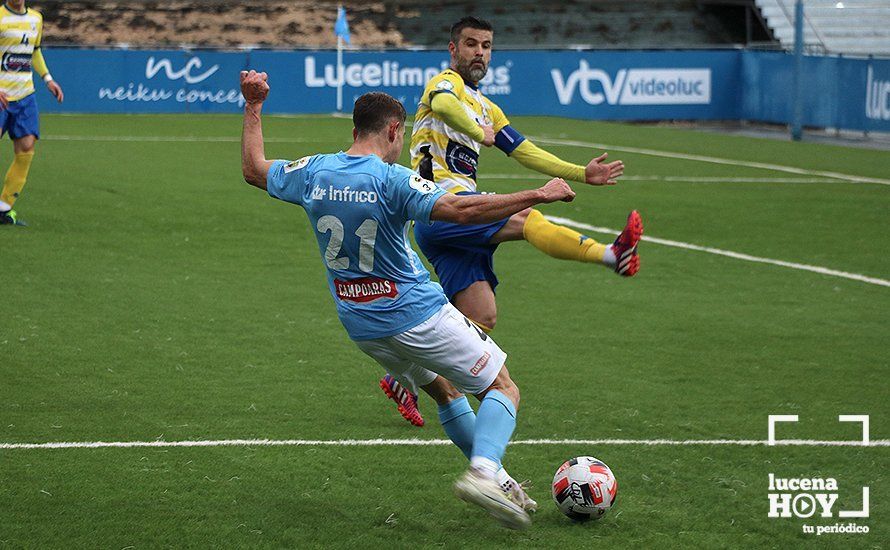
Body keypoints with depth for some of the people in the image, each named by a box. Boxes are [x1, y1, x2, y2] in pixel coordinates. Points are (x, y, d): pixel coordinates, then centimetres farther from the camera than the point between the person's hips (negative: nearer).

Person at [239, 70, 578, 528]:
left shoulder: (314, 172, 0)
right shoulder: (390, 179, -19)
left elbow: (253, 169, 17)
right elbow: (459, 210, -29)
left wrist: (253, 107, 26)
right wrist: (538, 196, -24)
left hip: (360, 327, 7)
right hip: (417, 316, -7)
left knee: (444, 390, 26)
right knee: (502, 389, 2)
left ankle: (493, 479, 26)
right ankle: (483, 472, -22)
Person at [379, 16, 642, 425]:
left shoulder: (486, 109, 29)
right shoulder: (447, 82, 1)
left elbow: (526, 153, 27)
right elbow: (443, 104, -25)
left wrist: (581, 174, 21)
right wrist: (482, 134, -22)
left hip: (460, 216, 9)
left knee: (481, 319, 1)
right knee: (525, 219, -29)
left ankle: (405, 379, 10)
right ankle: (612, 255, -44)